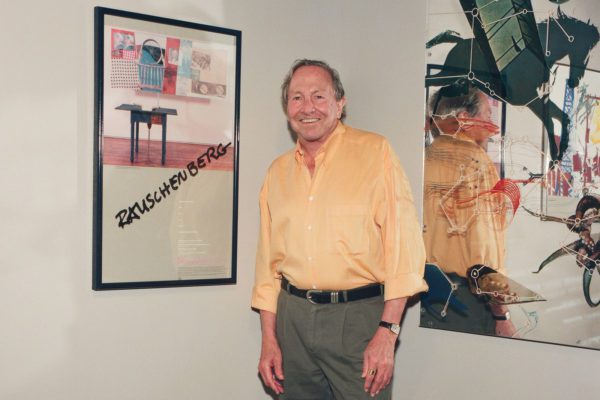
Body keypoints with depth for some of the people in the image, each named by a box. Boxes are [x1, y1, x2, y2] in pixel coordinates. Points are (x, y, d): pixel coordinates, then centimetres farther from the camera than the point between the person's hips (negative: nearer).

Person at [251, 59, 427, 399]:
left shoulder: (375, 152, -4)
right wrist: (269, 339, 9)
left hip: (358, 316, -4)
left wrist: (388, 333, -15)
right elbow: (269, 259, 14)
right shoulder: (278, 172, 11)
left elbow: (404, 243, -9)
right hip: (293, 316, 4)